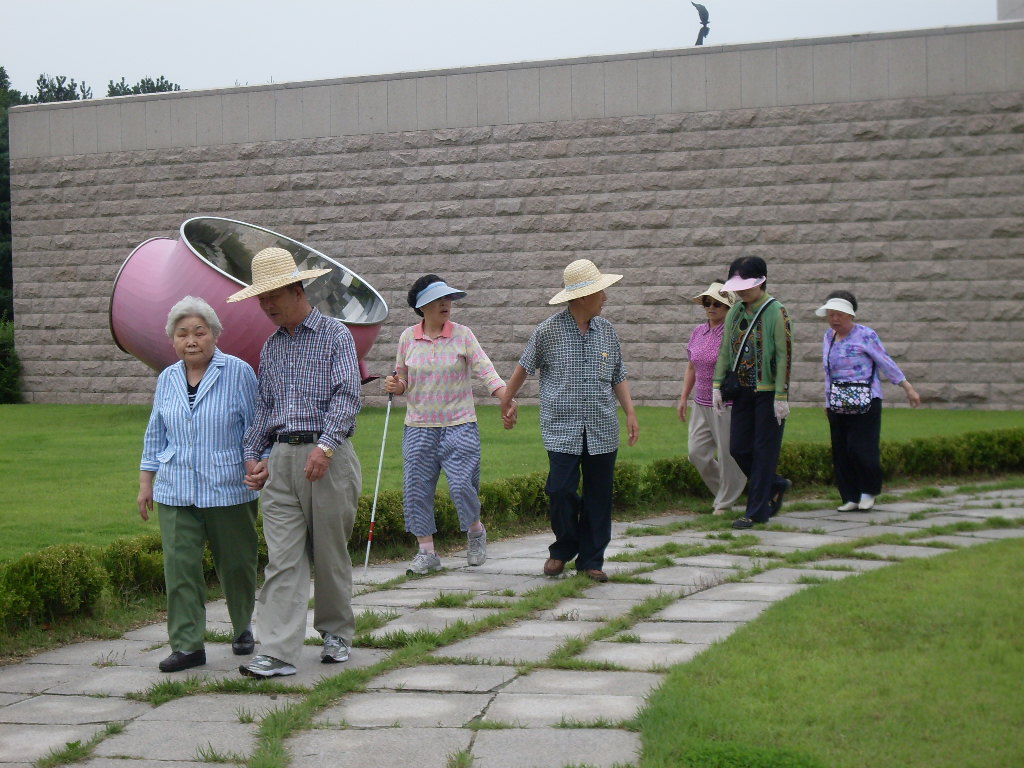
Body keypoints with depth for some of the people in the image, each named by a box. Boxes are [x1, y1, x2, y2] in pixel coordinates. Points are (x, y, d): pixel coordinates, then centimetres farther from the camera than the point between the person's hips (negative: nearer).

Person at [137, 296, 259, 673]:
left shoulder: (238, 373, -5)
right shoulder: (167, 379, 9)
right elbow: (155, 435, 17)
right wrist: (146, 483, 15)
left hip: (229, 490, -3)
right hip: (175, 493, 3)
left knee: (236, 564, 9)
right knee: (180, 566, -5)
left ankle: (242, 629, 31)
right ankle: (187, 645, -1)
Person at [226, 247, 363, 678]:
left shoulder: (335, 335, 0)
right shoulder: (271, 347, 18)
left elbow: (347, 395, -11)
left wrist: (325, 446, -23)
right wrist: (253, 455, 11)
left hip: (327, 458, -4)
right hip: (281, 460, 4)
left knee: (330, 554, 5)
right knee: (283, 558, -4)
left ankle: (336, 633, 24)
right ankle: (277, 652, -9)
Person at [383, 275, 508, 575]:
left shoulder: (462, 335, -2)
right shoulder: (408, 337, 6)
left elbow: (485, 370, -10)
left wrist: (506, 396, -26)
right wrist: (396, 386, -7)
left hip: (459, 426, -3)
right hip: (419, 426, 3)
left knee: (462, 484, -9)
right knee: (416, 488, 0)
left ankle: (475, 531, 20)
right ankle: (426, 552, 11)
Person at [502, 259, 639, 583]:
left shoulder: (607, 331, 8)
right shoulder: (548, 331, -4)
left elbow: (618, 376, 16)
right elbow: (524, 366, 11)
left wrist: (630, 413, 7)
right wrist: (507, 401, 19)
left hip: (603, 430, 3)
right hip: (562, 430, -3)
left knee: (598, 495, 4)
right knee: (561, 489, -10)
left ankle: (591, 559, 15)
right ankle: (563, 550, 15)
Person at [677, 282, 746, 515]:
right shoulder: (698, 332, 10)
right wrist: (684, 397, 18)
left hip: (727, 405, -7)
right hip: (702, 404, 7)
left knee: (728, 454, 2)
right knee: (696, 452, 6)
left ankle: (725, 503, 16)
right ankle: (721, 491, 26)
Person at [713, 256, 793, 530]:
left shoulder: (776, 313, -12)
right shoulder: (735, 312, 8)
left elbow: (785, 356, -14)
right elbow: (725, 351, 12)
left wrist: (781, 397, -17)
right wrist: (717, 386, 5)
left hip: (768, 391, -7)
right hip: (743, 391, 7)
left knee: (764, 450, -1)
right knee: (739, 448, 6)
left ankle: (757, 511, 4)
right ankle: (776, 485, 28)